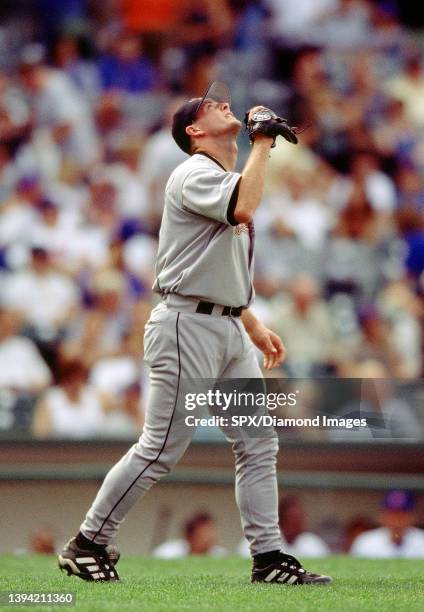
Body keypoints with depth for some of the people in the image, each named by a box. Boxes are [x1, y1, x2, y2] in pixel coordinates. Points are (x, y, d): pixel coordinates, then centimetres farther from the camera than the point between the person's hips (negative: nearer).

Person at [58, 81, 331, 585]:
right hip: (187, 326, -10)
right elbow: (243, 207, -30)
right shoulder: (195, 174, -9)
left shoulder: (229, 180, 21)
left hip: (229, 331, 10)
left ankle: (269, 558, 5)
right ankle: (87, 544, 1)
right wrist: (262, 143, -20)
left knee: (259, 444, 4)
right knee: (161, 449, -9)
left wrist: (254, 326, 22)